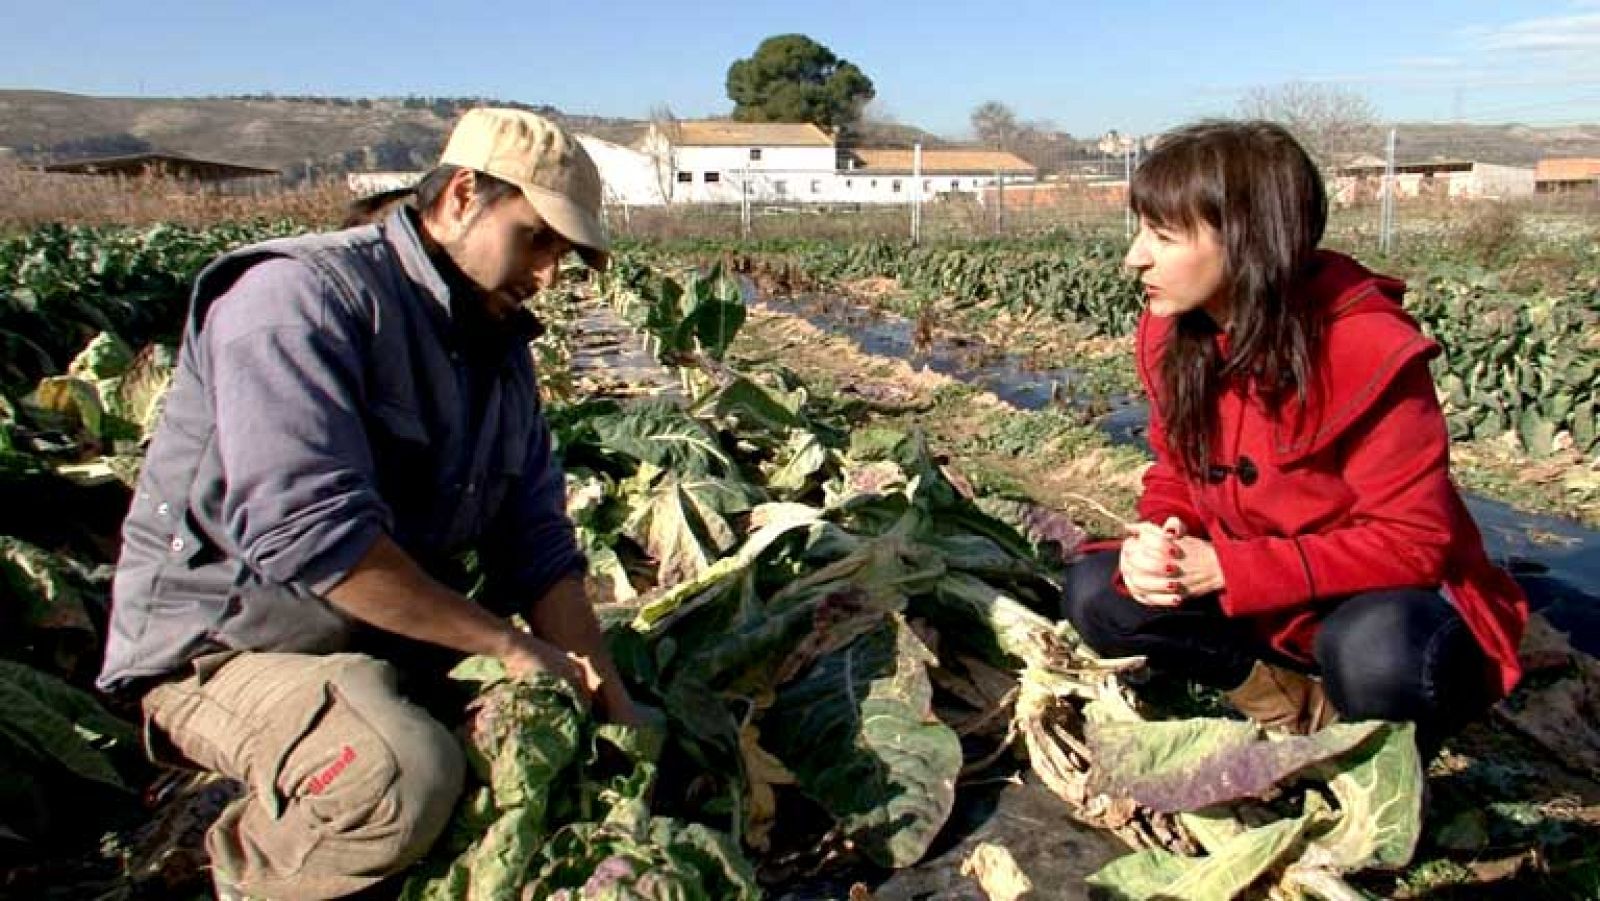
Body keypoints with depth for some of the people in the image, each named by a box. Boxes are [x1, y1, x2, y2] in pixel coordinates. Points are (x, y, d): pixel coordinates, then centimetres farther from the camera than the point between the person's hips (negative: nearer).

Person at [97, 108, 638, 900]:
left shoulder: (498, 347, 7)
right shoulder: (302, 297, -18)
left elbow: (536, 544, 4)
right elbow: (306, 531, -31)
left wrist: (608, 700, -6)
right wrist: (505, 641, -23)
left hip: (397, 643, 8)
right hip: (229, 643, -7)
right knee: (409, 775, -33)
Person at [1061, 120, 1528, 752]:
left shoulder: (1368, 349, -26)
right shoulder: (1169, 337, -8)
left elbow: (1413, 540, -25)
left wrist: (1225, 569, -31)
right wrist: (1154, 542, -23)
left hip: (1386, 598, -5)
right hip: (1255, 599, 5)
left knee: (1375, 657, -38)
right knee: (1095, 595, -14)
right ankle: (1304, 701, -4)